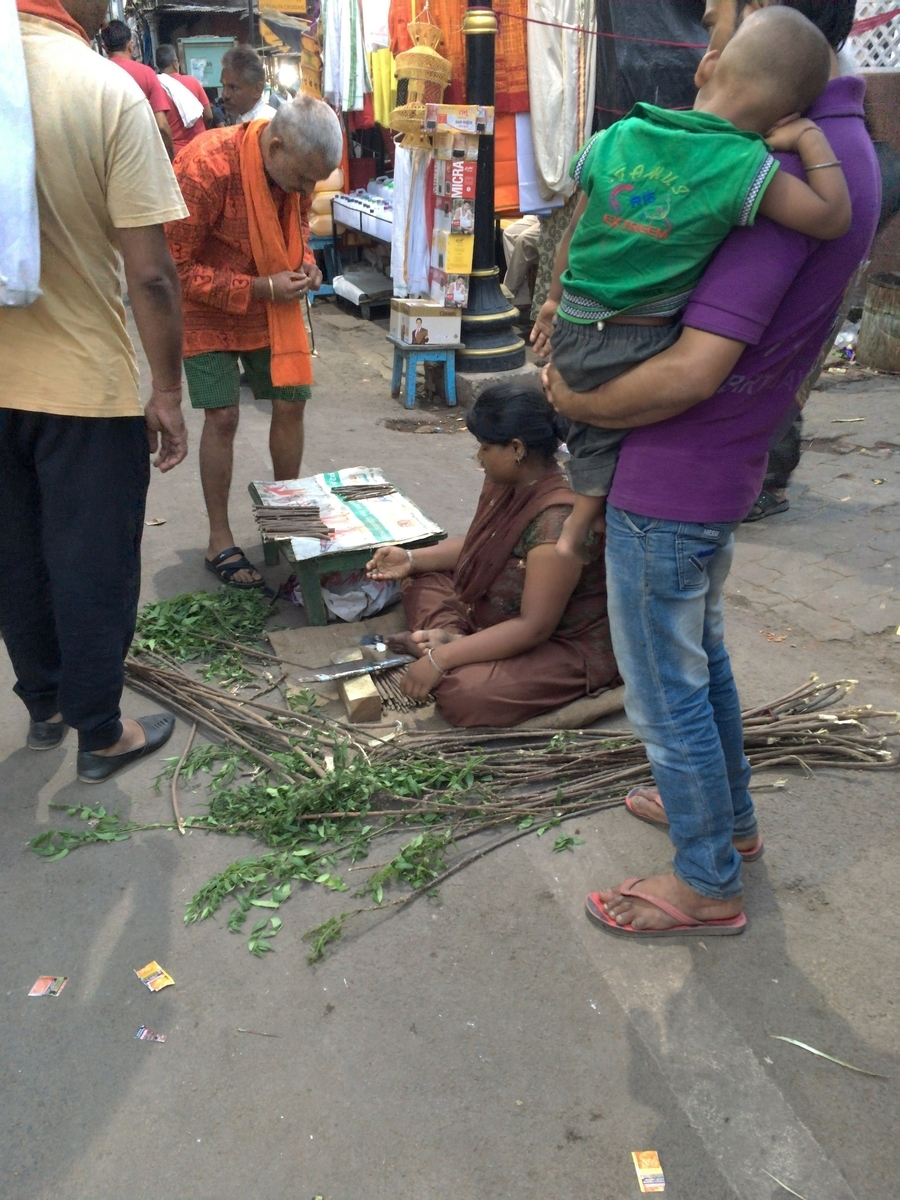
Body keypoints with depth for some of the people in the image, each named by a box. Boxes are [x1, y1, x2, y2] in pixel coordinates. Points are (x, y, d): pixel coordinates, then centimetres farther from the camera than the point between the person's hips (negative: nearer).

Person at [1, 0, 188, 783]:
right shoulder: (107, 89, -14)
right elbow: (150, 275, -17)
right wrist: (167, 394, -6)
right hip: (85, 382, -5)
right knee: (92, 568, 8)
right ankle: (100, 735, 23)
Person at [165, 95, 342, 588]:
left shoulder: (299, 162, -9)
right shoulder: (206, 167, -30)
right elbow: (176, 269, -26)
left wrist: (306, 261, -9)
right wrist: (261, 288, -27)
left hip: (273, 300, 6)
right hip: (207, 306, -6)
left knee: (290, 401, 3)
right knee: (222, 416, -9)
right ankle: (219, 540, 4)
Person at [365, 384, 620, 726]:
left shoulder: (557, 520, -32)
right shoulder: (505, 483, -4)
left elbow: (534, 627, -31)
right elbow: (474, 546, 15)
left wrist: (441, 659, -29)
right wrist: (413, 559, 2)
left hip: (566, 648, -10)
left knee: (463, 694, -33)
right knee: (420, 581, 12)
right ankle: (449, 635, -10)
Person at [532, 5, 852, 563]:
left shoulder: (613, 139, 1)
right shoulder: (746, 167, -14)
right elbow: (834, 218, -11)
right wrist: (809, 136, 1)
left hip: (572, 335, 6)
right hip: (638, 350, -5)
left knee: (596, 427, 26)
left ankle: (579, 522, 38)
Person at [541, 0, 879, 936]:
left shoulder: (790, 168, -25)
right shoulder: (838, 144, 8)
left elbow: (691, 372, -29)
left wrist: (575, 402, -13)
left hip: (670, 485, -10)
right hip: (718, 472, 10)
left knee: (666, 694, 7)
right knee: (701, 651, 27)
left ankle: (707, 886, 27)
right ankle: (727, 815, 47)